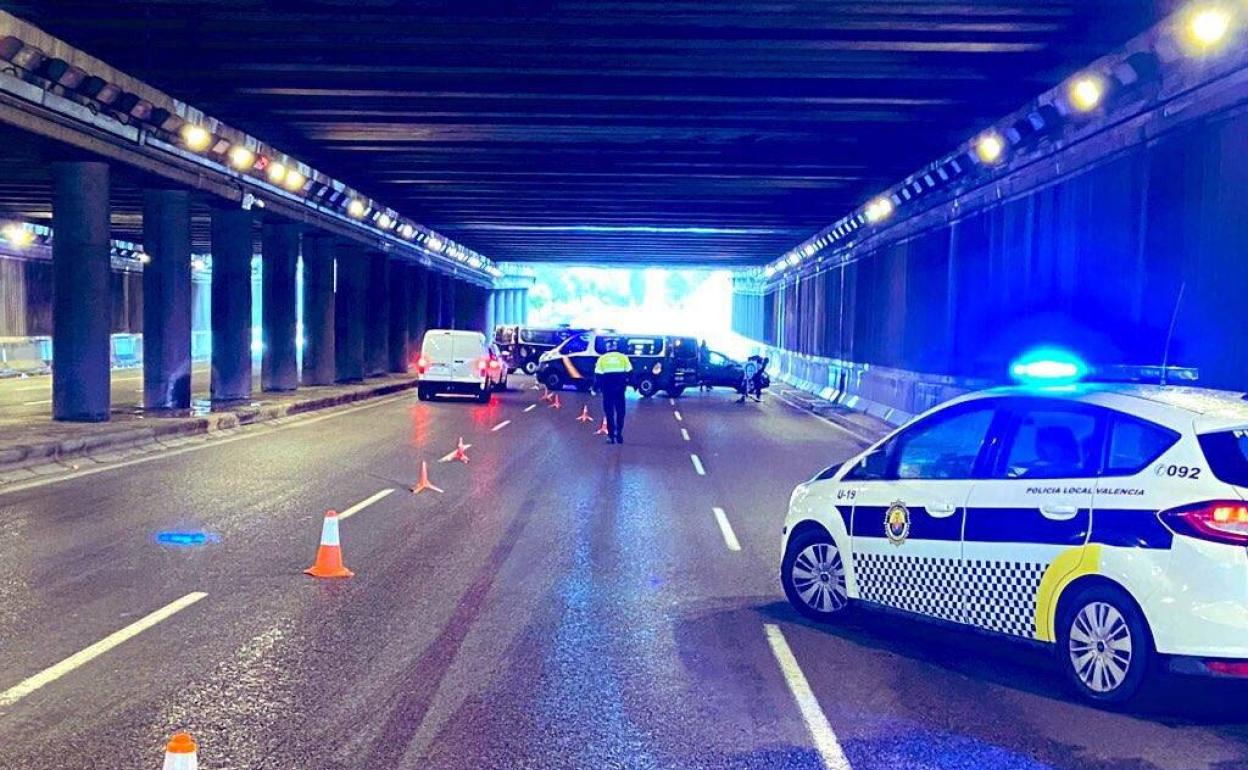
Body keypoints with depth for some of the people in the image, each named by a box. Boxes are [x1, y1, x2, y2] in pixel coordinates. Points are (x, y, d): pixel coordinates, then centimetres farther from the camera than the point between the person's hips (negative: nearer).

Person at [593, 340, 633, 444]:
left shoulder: (602, 358, 0)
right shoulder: (623, 357, 3)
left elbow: (598, 375, -2)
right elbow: (629, 372, 0)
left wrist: (596, 387, 6)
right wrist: (626, 384, 10)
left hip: (607, 389, -1)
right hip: (620, 389, 1)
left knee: (609, 412, 7)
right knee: (620, 412, 12)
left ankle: (611, 436, 5)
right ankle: (619, 434, 9)